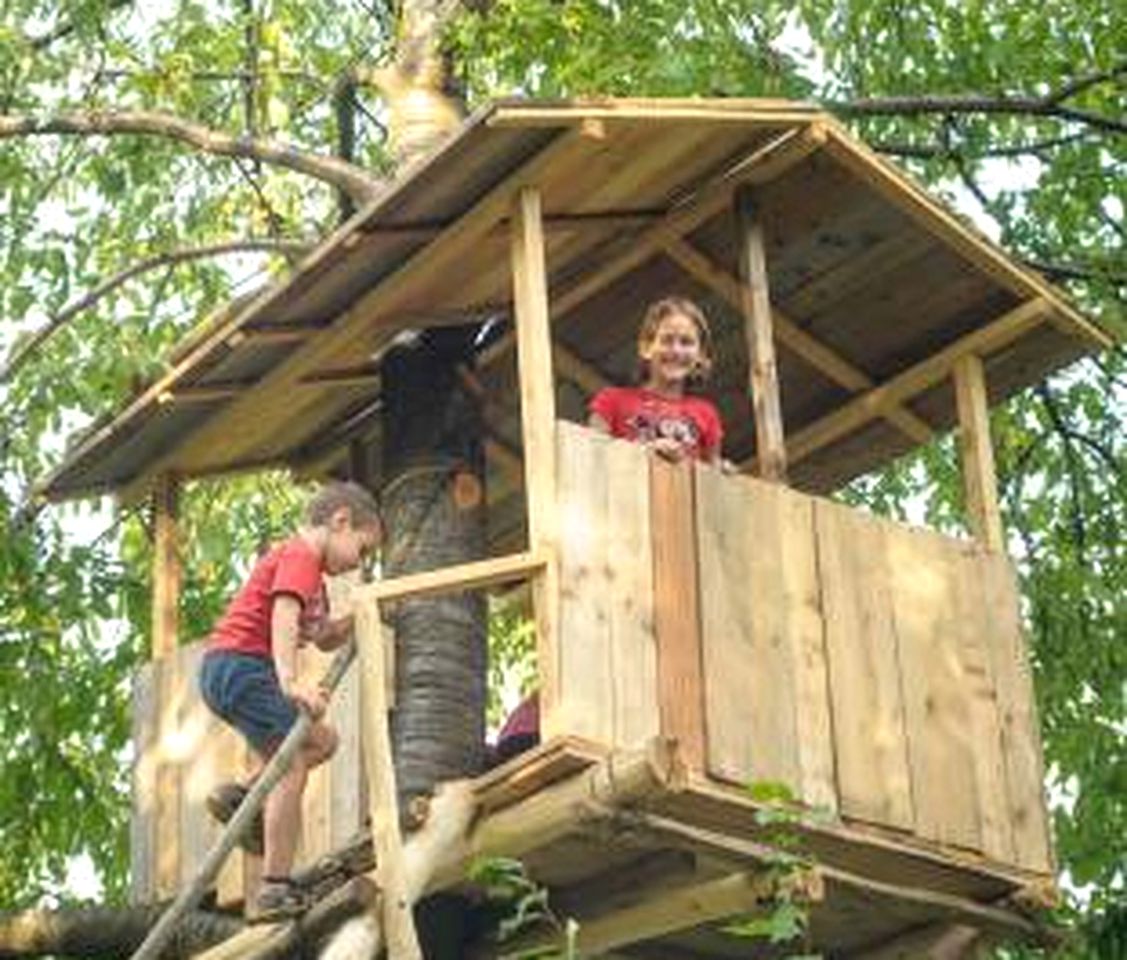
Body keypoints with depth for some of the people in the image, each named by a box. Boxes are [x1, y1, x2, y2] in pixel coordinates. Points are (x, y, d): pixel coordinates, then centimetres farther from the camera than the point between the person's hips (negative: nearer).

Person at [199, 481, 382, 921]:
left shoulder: (304, 563, 25)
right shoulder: (300, 556, -9)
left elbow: (324, 638, 26)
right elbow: (283, 617, -26)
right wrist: (292, 682, -39)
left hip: (225, 671, 10)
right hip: (240, 664, -10)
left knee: (322, 740, 16)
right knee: (292, 765, -14)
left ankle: (240, 795, 1)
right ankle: (275, 892, -18)